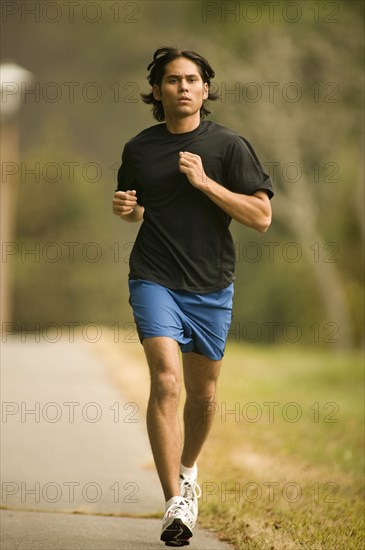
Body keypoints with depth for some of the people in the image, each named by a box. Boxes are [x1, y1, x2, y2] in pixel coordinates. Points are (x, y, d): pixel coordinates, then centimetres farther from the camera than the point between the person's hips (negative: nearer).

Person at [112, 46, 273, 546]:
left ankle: (187, 470, 43)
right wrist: (125, 209, -2)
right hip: (154, 280, -1)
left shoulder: (229, 146, -2)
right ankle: (175, 505, -19)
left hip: (211, 285, 1)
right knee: (166, 382, -18)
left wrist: (205, 183, -16)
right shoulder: (138, 149, 5)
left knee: (203, 393, 13)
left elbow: (261, 216, -7)